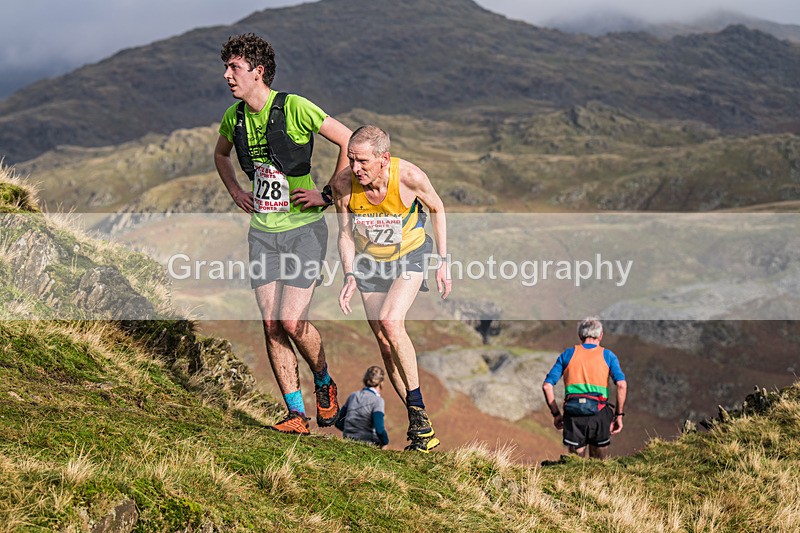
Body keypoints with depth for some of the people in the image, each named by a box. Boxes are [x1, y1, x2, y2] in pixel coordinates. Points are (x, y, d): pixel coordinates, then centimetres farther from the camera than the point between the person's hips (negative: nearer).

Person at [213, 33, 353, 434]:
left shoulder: (295, 108, -15)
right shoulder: (235, 116, 4)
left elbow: (350, 141, -10)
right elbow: (221, 154, 26)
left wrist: (327, 194, -9)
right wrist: (235, 191, 12)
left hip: (304, 228, -5)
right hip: (262, 231, 5)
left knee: (292, 322, -12)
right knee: (272, 326, -2)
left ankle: (324, 382, 18)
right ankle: (296, 414, 7)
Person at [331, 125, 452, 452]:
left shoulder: (409, 177, -28)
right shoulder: (343, 183, -22)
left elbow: (437, 209, -7)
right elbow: (346, 233, -6)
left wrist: (442, 262, -5)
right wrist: (350, 275, -19)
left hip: (411, 256, -3)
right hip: (369, 262, 3)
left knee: (390, 321, -27)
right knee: (385, 344, -1)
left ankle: (416, 406, -14)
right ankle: (420, 427, 8)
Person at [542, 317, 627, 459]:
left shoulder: (568, 354, 14)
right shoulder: (607, 355, 10)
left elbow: (547, 386, 7)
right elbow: (621, 384, -5)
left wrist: (556, 414, 13)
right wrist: (619, 415, 1)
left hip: (573, 414, 1)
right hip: (599, 413, -1)